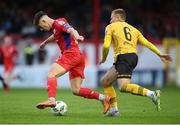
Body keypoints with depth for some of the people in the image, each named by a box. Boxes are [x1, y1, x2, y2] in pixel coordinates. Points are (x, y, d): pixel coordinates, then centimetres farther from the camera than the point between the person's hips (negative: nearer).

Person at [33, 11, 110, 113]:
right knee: (76, 90, 5)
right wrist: (45, 42, 69)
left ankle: (51, 100, -38)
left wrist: (76, 36, -43)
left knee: (51, 74, -19)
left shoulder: (58, 22, -2)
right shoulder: (56, 28, 26)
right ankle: (104, 98, 1)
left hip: (71, 54, -9)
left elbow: (71, 30, -22)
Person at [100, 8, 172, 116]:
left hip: (124, 57, -8)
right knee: (105, 81, 17)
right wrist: (160, 54, 8)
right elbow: (147, 43, 14)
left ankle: (151, 94, -33)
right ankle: (114, 109, 11)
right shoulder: (133, 29, 26)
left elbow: (106, 46, -3)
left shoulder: (111, 27, 10)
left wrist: (103, 59, 15)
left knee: (123, 87, -22)